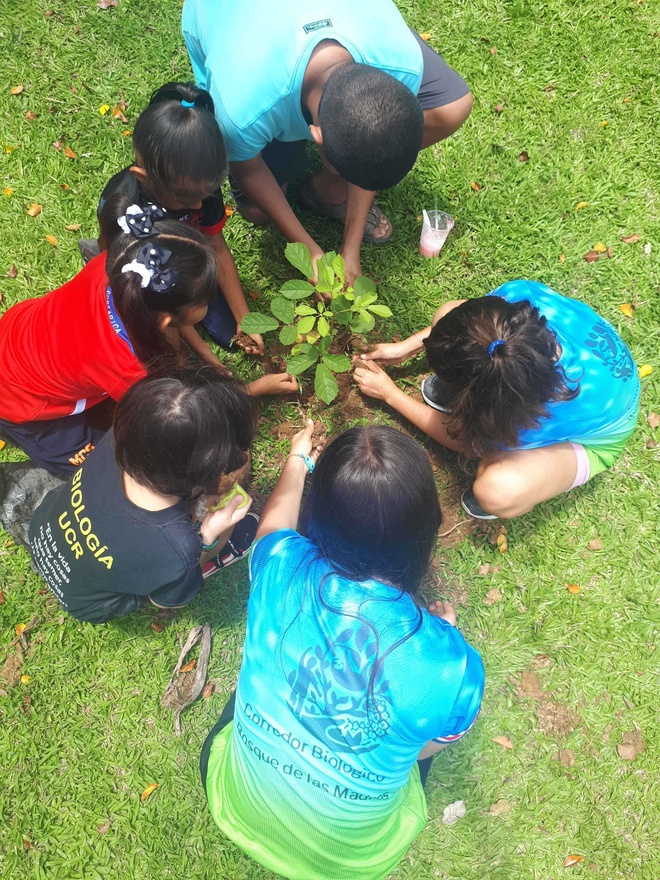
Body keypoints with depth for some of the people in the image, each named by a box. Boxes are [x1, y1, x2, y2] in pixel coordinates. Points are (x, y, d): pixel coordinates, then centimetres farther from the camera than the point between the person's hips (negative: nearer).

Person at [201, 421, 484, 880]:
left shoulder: (282, 569, -29)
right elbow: (429, 744, -9)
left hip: (239, 812, 1)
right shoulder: (452, 666, -33)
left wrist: (298, 461, 17)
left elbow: (275, 520, -3)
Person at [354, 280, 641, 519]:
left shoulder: (552, 413, -43)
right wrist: (405, 347, -8)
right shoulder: (523, 294, -37)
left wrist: (389, 393, -12)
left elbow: (462, 440, -22)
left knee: (497, 491, -36)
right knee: (446, 313, -18)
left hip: (589, 436, -4)